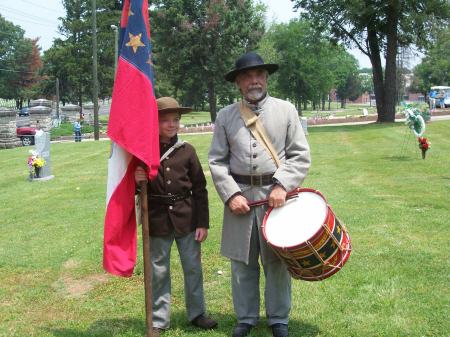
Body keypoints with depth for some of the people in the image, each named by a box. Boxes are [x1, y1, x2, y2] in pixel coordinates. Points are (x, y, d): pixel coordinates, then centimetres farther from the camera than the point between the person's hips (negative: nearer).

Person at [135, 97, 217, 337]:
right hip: (157, 219, -1)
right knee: (159, 271, 9)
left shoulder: (187, 151, -1)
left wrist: (203, 223, -2)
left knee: (193, 268, 11)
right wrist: (136, 181, -20)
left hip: (186, 217, 1)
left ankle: (196, 313, 27)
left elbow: (200, 189, 1)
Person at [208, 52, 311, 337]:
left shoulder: (286, 110, 3)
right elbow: (217, 161, 4)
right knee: (242, 262, 9)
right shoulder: (225, 116, 5)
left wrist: (281, 185, -13)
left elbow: (301, 156, 0)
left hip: (276, 195, -1)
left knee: (277, 261, 8)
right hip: (240, 196, 1)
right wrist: (231, 194, -8)